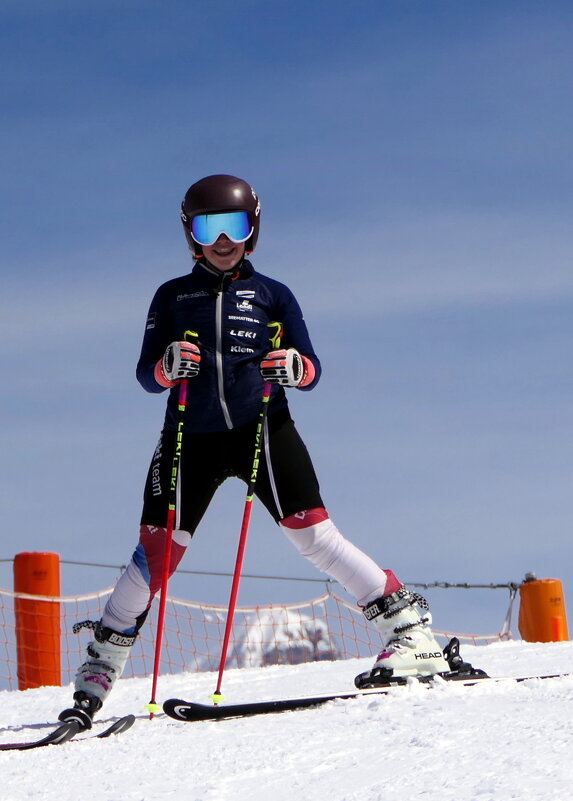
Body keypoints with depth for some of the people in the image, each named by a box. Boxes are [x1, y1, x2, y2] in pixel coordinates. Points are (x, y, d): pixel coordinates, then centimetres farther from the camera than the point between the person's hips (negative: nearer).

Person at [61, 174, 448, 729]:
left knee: (314, 535, -14)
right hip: (191, 437, 1)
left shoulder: (272, 294, 12)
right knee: (155, 551, -4)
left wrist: (294, 367, -17)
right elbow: (146, 376, 8)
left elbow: (312, 370, 7)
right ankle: (99, 671, 6)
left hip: (263, 429, -1)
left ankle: (412, 632, -12)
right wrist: (169, 365, -15)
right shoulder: (171, 297, 14)